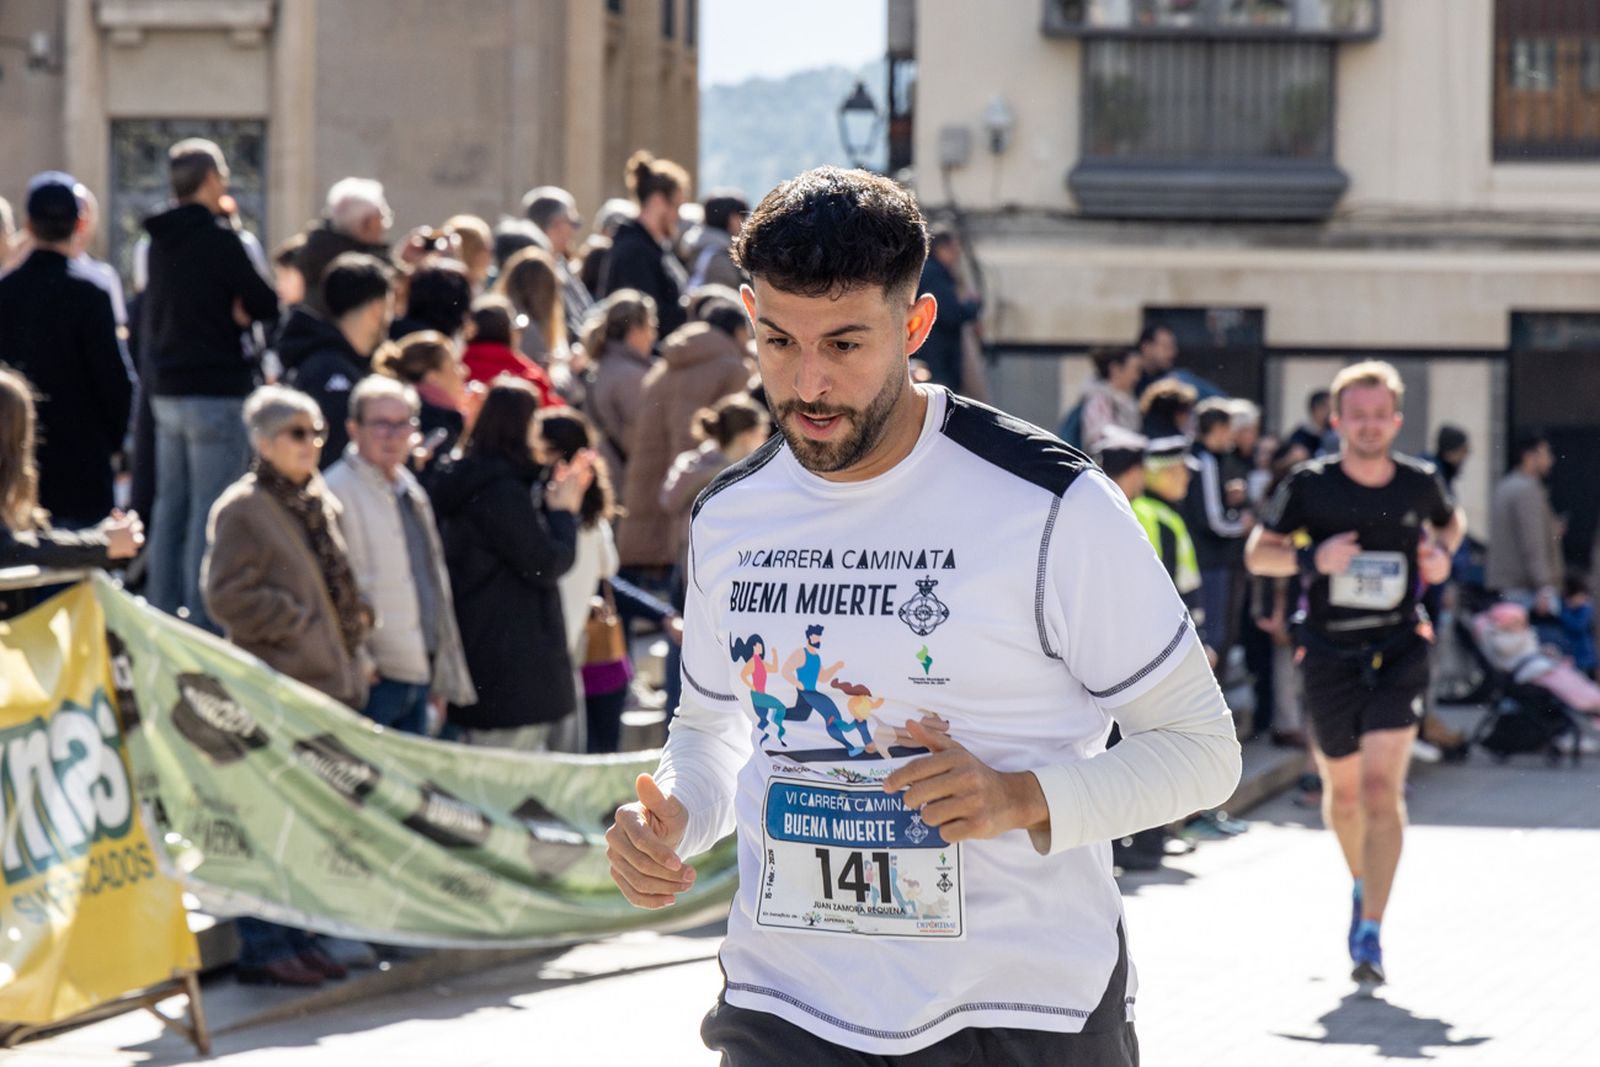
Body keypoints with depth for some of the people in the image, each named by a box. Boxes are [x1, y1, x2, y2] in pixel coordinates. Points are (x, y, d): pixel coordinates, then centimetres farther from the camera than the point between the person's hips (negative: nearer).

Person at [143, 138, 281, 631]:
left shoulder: (161, 240, 9)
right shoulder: (218, 238, -14)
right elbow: (267, 304, -13)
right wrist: (243, 312, 7)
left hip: (166, 388, 8)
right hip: (217, 391, -8)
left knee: (170, 506, 14)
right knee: (212, 513, -6)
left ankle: (162, 610, 17)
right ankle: (204, 620, -8)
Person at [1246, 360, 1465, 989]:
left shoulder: (1419, 483, 1)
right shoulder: (1309, 485, -5)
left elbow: (1451, 519, 23)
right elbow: (1257, 553, 0)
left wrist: (1442, 553, 1)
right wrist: (1313, 559, -18)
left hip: (1400, 650, -1)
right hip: (1329, 654, 1)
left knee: (1382, 786, -15)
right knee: (1342, 790, 13)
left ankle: (1371, 932, -17)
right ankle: (1363, 884, 44)